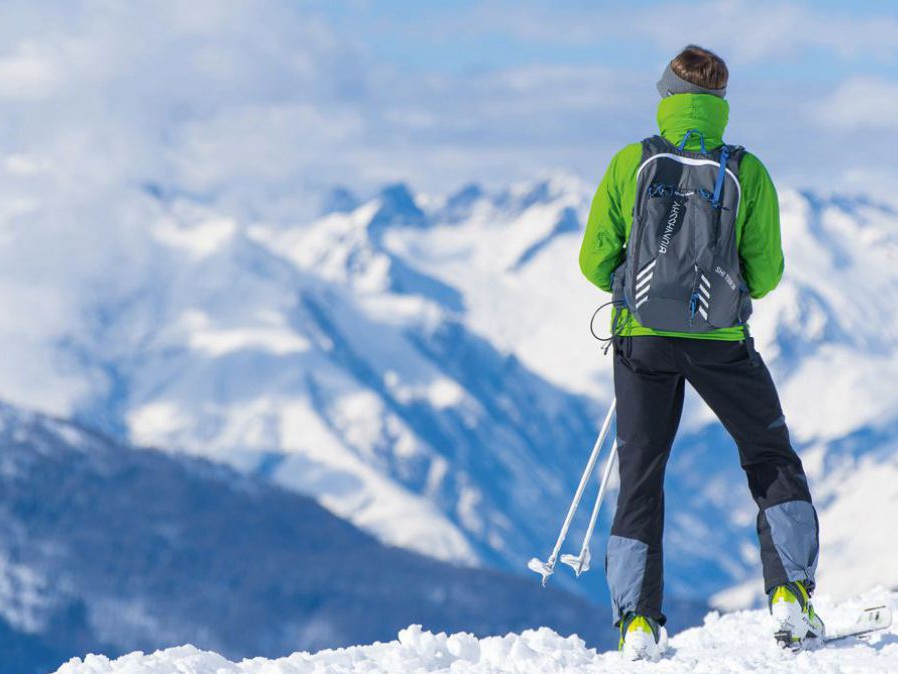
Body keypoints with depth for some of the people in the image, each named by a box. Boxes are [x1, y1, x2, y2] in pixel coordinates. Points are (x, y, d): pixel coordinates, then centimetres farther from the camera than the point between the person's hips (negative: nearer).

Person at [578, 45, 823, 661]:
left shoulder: (630, 164, -4)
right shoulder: (746, 172, -5)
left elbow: (595, 262, -1)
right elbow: (766, 275, -1)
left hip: (643, 338, 1)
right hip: (720, 340, -1)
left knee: (641, 478, 11)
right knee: (773, 463, 16)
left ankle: (638, 621, 4)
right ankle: (791, 596, 4)